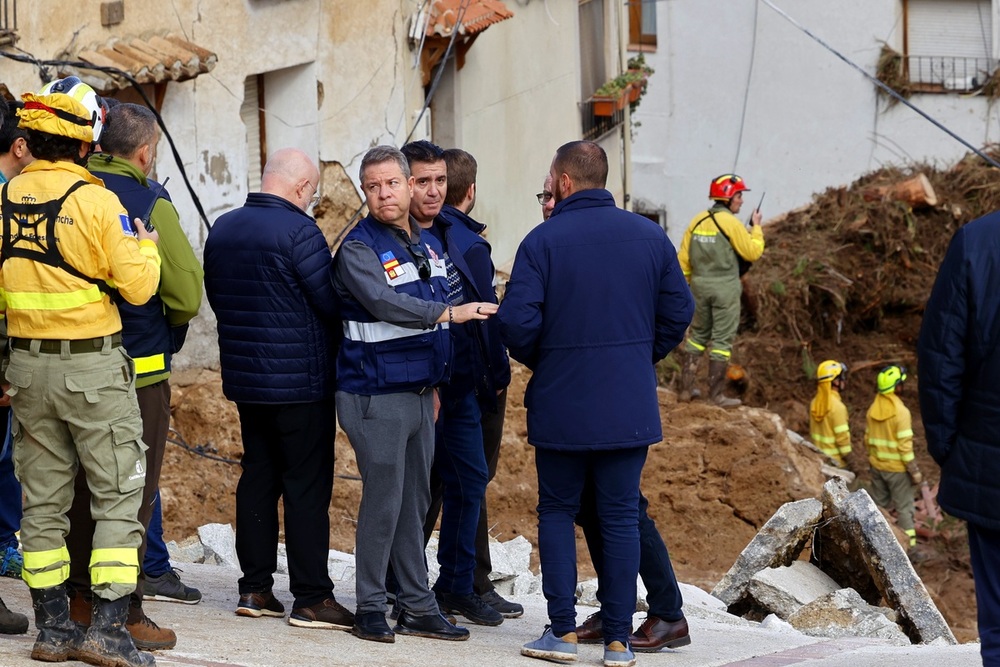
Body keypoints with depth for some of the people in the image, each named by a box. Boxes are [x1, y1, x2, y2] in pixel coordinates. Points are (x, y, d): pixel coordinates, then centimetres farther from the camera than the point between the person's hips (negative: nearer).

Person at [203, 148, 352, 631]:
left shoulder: (223, 229, 7)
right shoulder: (298, 231, -17)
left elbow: (214, 296, 17)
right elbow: (332, 303, -16)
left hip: (244, 376, 7)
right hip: (301, 382, -7)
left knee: (257, 477, 13)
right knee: (307, 485, -2)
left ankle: (255, 589, 16)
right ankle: (311, 598, -1)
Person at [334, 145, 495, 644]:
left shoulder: (429, 245, 14)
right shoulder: (358, 248, -10)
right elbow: (384, 303, -26)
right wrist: (449, 313, -32)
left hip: (419, 391, 7)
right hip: (376, 393, -7)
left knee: (415, 501, 10)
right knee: (383, 500, -7)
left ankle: (417, 607, 15)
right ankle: (370, 607, 1)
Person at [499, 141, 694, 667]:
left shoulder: (543, 240, -9)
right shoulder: (650, 237, 2)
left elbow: (517, 321, -15)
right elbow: (679, 312, 5)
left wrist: (535, 360, 6)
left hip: (560, 406, -2)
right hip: (630, 406, 2)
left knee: (557, 510, 11)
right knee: (621, 516, 7)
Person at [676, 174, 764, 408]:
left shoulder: (698, 221, 6)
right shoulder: (731, 222, -13)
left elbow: (683, 258, 8)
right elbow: (753, 252, -10)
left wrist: (687, 284, 19)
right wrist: (756, 227, 4)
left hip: (700, 285, 6)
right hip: (725, 286, -6)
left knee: (698, 336, 17)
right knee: (722, 340, 1)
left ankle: (686, 388, 17)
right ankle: (716, 394, 3)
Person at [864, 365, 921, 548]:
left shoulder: (873, 409, 1)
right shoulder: (900, 412, -19)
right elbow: (905, 446, -19)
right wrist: (915, 471, -12)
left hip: (877, 466, 6)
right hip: (897, 469, -6)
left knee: (879, 506, 15)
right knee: (904, 508, 1)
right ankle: (909, 546, 2)